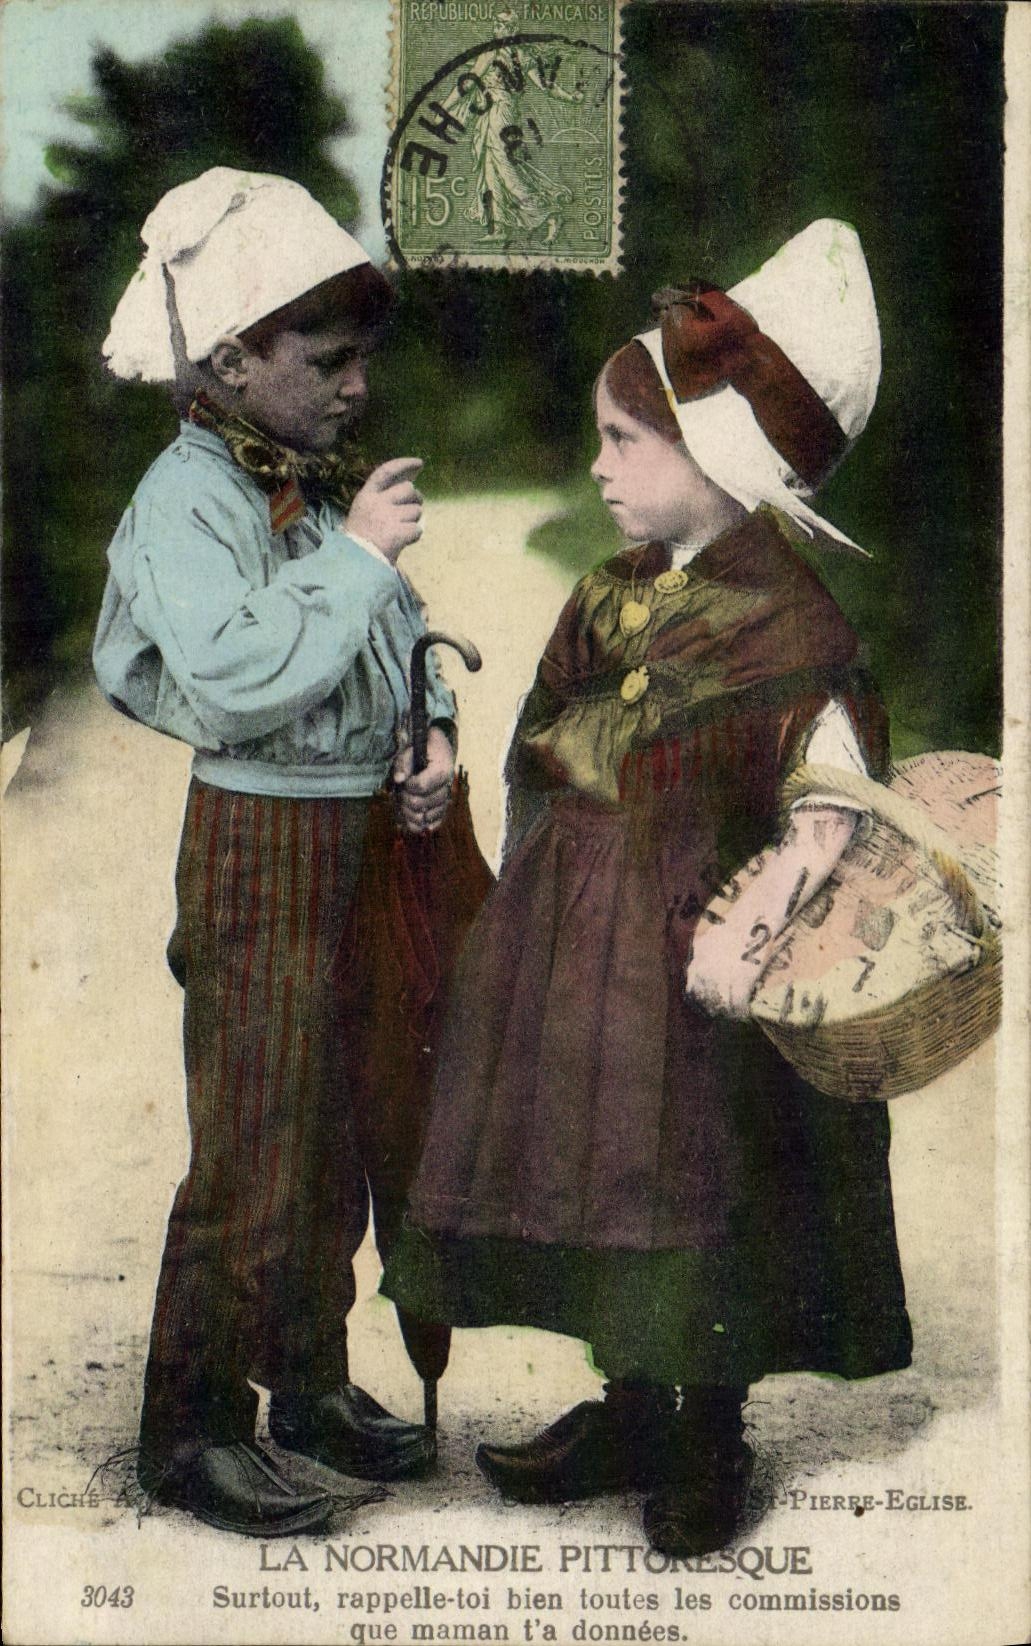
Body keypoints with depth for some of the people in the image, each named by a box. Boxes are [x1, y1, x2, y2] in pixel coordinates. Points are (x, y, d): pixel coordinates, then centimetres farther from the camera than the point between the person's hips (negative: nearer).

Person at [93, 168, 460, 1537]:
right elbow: (235, 677, -26)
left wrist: (433, 732, 2)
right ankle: (191, 1431, 13)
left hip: (363, 837, 8)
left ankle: (308, 1380, 32)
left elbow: (398, 637, 20)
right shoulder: (188, 497, -13)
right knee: (252, 1158, -2)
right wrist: (355, 555, -21)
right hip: (262, 846, -8)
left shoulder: (328, 485, 11)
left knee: (339, 1141, 16)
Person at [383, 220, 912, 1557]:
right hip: (571, 943, 7)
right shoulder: (613, 593, 6)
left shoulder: (787, 623, -16)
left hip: (691, 955, -7)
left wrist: (745, 925, -29)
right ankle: (630, 1413, 37)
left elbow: (831, 811, -19)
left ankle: (710, 1445, 29)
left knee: (701, 1196, 7)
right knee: (595, 1182, 17)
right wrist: (528, 917, 7)